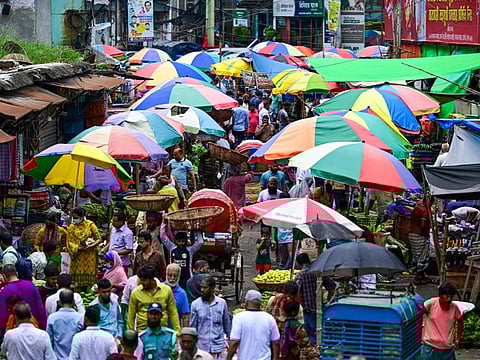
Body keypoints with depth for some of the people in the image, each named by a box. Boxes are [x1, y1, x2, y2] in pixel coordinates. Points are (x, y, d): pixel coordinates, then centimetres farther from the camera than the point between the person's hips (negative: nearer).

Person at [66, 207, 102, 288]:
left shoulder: (90, 225, -2)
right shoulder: (72, 227, 4)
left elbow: (99, 239, -2)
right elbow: (69, 242, 2)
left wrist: (90, 246, -17)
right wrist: (78, 247, -16)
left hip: (89, 256, -2)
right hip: (77, 256, 2)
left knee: (89, 277, -1)